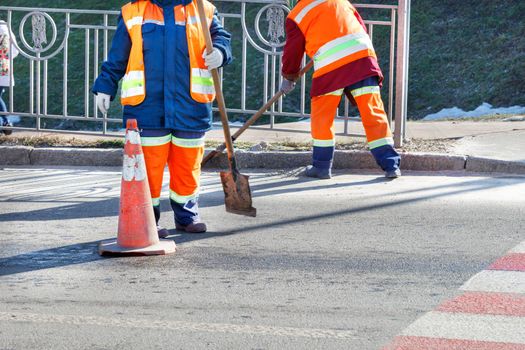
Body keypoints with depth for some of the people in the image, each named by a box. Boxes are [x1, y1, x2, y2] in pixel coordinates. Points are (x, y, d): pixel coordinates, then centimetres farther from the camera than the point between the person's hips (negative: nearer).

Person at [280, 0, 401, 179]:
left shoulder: (296, 15, 13)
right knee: (373, 112, 4)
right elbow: (362, 28, 28)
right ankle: (390, 165, 0)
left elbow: (293, 51, 19)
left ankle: (321, 167, 16)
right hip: (363, 55, 3)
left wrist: (288, 78, 35)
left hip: (330, 65, -3)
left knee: (321, 117, 13)